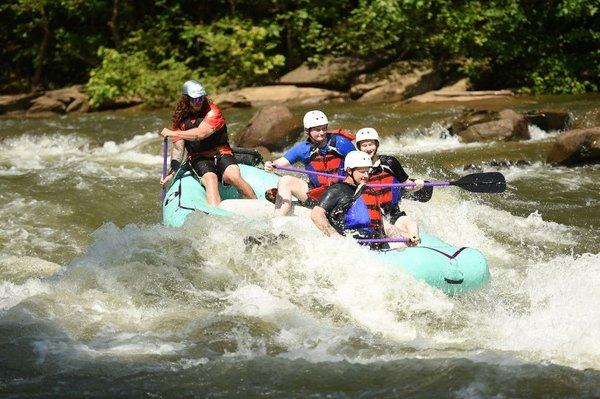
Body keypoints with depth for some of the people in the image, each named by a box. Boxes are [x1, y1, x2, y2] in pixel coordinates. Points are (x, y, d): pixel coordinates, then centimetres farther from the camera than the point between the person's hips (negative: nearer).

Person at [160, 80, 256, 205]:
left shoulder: (212, 111, -6)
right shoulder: (180, 119, 6)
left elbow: (200, 134, -19)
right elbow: (178, 148, 6)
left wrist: (173, 133, -15)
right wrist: (172, 172, -6)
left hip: (221, 153, -1)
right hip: (199, 159, 1)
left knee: (234, 177, -29)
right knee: (210, 180, -30)